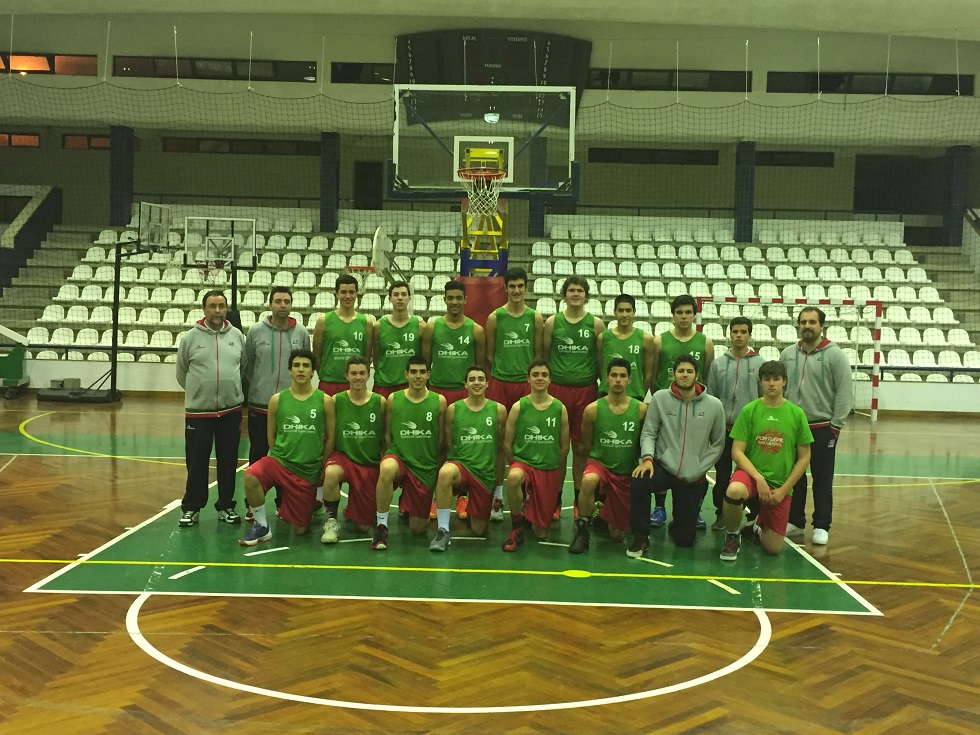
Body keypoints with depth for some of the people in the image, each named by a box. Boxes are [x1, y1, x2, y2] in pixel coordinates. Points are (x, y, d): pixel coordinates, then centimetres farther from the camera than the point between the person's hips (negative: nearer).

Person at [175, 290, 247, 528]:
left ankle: (225, 506, 21)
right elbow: (181, 373, 7)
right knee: (196, 463, 5)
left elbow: (245, 368, 12)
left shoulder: (237, 336, 3)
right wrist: (198, 391, 9)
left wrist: (232, 391, 10)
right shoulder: (191, 338, -1)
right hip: (198, 411, -1)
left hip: (231, 411, 2)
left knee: (228, 462, 9)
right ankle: (191, 508, 17)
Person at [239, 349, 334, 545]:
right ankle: (262, 527, -12)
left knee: (300, 529, 4)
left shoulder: (325, 400, -3)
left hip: (308, 471, 0)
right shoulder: (277, 400, -1)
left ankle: (313, 501, 39)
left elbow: (330, 438, 3)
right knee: (251, 476, -34)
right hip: (279, 460, 0)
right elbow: (270, 435, 10)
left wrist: (322, 468, 3)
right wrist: (281, 456, 6)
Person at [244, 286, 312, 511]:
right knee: (258, 455, 7)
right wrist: (259, 385, 6)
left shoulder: (301, 332, 1)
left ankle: (283, 502, 21)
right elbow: (247, 365, 6)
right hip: (259, 404, 0)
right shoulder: (255, 331, -1)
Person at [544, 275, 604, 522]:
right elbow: (544, 356, 9)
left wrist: (601, 387, 4)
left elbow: (602, 360, 8)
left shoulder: (596, 324, 4)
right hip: (557, 388, 0)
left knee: (581, 446, 5)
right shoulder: (552, 322, 4)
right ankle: (554, 500, 12)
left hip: (586, 390, 0)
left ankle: (580, 501, 16)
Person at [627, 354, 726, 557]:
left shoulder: (714, 405, -3)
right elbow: (648, 433, -1)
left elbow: (718, 444, 6)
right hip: (663, 468, -1)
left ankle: (678, 525, 43)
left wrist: (699, 470, -4)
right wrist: (647, 457, -19)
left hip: (693, 479, 1)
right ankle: (641, 538, -16)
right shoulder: (660, 398, -3)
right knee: (639, 481, -36)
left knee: (684, 539, 4)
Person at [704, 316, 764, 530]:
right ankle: (721, 514, 18)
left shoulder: (760, 363, 0)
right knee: (722, 475, 7)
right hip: (723, 428, 2)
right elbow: (710, 397, 7)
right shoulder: (718, 363, 5)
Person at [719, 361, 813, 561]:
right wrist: (759, 479, -19)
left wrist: (783, 490, -5)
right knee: (734, 490, -39)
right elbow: (737, 451, -7)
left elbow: (804, 458, 2)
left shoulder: (797, 414, -2)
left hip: (781, 484, 2)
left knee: (773, 548, -1)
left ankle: (760, 525, 37)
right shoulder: (749, 410, -5)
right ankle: (731, 537, -8)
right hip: (751, 473, -1)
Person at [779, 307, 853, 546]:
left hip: (822, 428, -4)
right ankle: (795, 522, 23)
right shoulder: (788, 354, 6)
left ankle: (821, 527, 13)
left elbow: (844, 393, -9)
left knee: (822, 479, 4)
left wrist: (836, 426, -11)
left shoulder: (835, 355, -7)